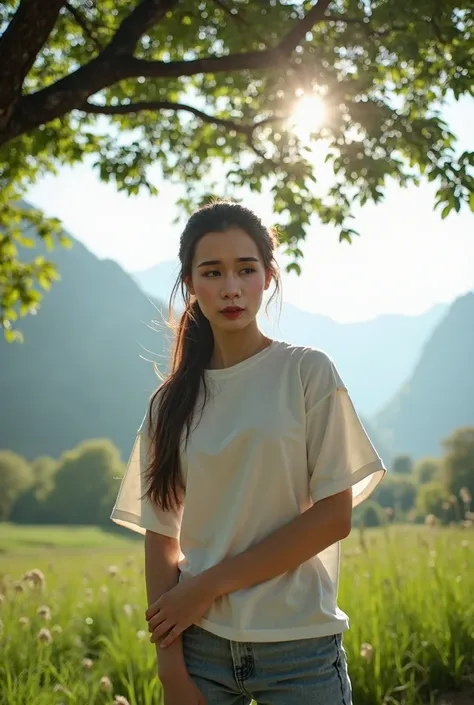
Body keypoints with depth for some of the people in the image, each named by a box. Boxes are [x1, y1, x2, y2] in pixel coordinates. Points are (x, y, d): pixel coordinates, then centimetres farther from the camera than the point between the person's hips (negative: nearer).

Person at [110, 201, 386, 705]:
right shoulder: (170, 403, 5)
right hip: (198, 643, 2)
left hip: (298, 645, -2)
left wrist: (209, 584, -10)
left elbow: (335, 515, -9)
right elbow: (161, 540, 3)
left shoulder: (308, 372, -4)